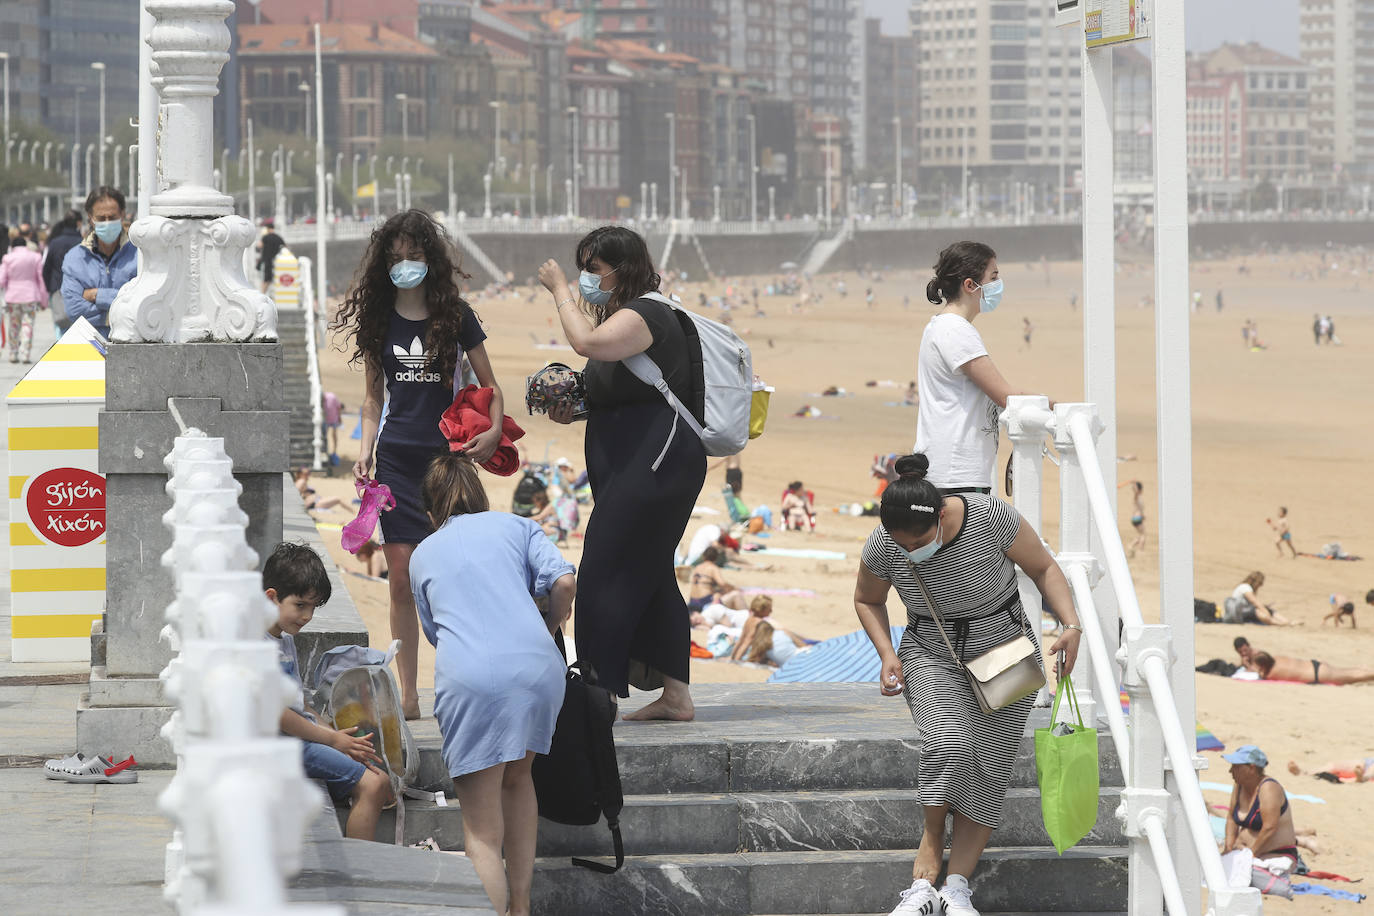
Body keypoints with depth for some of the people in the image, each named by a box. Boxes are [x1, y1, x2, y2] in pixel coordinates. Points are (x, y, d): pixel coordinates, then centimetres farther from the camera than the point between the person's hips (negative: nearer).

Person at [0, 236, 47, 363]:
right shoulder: (35, 257, 1)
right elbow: (41, 279, 3)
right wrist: (44, 300, 8)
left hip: (12, 296, 1)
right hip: (30, 295, -1)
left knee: (13, 327, 10)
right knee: (28, 325, 0)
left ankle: (13, 355, 12)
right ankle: (26, 355, -9)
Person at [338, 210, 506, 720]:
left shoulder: (455, 315, 2)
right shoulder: (379, 319, 9)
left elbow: (489, 385, 6)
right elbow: (374, 395, 15)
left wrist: (494, 431, -11)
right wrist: (365, 449, 1)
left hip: (447, 453, -2)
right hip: (396, 458, 2)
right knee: (402, 579, 0)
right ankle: (407, 695, 3)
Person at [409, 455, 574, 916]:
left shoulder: (423, 555, 26)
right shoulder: (515, 526, 22)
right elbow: (564, 582, 6)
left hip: (470, 680, -2)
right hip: (537, 669, 2)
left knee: (483, 830, 2)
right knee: (516, 778, 28)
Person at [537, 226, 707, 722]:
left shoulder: (644, 315, -12)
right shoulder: (624, 318, 21)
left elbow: (588, 344, -31)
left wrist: (559, 290, -18)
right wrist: (574, 410, 11)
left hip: (656, 462, -11)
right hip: (635, 464, 11)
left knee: (606, 574, -11)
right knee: (650, 575, 10)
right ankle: (675, 695, 12)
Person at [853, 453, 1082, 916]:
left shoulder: (991, 518, -22)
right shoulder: (883, 545, -14)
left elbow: (1044, 568, -6)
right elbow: (867, 600, 7)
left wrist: (1072, 625, -19)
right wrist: (887, 655, -7)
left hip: (1005, 652, 0)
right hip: (933, 657, 0)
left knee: (988, 765, -12)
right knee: (949, 745, -25)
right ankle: (924, 878, -19)